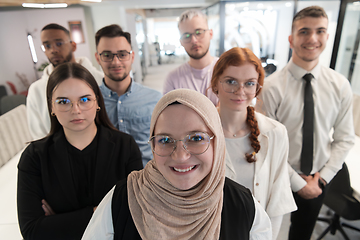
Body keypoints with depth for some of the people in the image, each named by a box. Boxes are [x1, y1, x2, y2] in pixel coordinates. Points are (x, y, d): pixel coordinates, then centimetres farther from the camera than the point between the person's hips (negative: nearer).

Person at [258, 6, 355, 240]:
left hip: (318, 179, 4)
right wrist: (298, 183, -14)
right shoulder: (272, 87, -21)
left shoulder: (340, 85, -7)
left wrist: (323, 176, -8)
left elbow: (344, 138, 0)